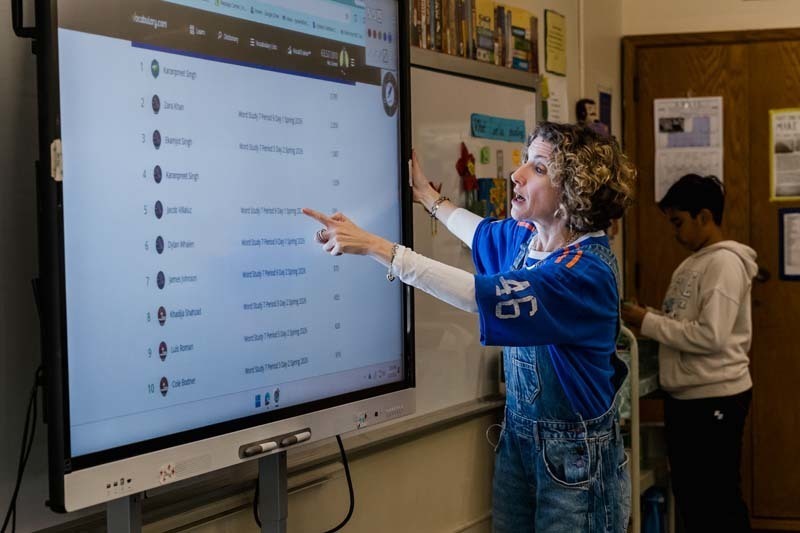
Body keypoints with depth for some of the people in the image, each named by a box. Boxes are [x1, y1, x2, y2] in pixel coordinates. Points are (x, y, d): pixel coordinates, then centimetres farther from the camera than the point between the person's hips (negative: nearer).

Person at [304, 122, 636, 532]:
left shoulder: (587, 269, -24)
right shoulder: (524, 237, 1)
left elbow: (485, 295, -36)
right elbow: (484, 233, 27)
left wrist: (375, 246, -38)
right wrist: (426, 195, 36)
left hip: (575, 454, -7)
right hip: (517, 436, 8)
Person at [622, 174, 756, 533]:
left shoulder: (725, 262, -15)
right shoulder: (692, 264, 13)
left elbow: (711, 336, -23)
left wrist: (648, 322, -17)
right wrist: (643, 318, 0)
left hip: (715, 398, -9)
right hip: (684, 396, 9)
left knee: (719, 500, 2)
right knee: (690, 496, 17)